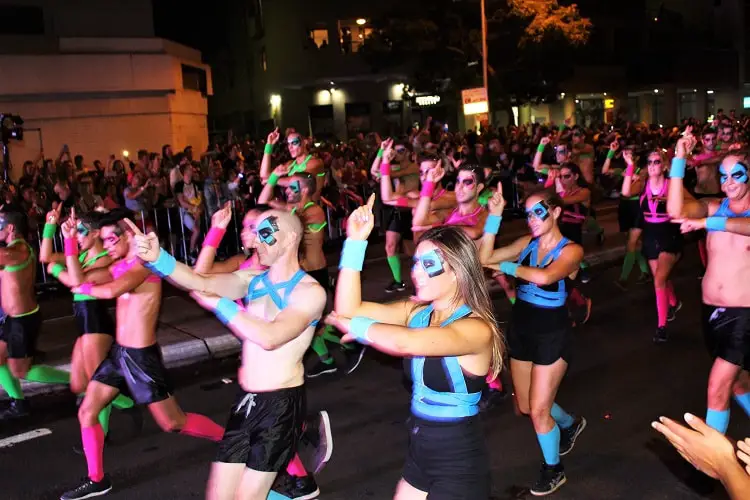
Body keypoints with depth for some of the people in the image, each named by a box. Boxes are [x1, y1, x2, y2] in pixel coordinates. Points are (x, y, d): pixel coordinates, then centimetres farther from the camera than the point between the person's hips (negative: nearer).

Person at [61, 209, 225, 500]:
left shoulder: (144, 263, -18)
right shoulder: (119, 265, 9)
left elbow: (111, 291, -33)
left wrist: (84, 289, -13)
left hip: (141, 356, -8)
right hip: (118, 352, 8)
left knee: (173, 423, 1)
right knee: (87, 413, 11)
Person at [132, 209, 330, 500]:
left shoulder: (310, 291, -10)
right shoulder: (252, 280, 6)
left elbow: (270, 337, -24)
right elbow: (202, 283, -10)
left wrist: (220, 305, -15)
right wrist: (157, 258, -26)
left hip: (281, 403, -6)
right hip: (246, 400, 6)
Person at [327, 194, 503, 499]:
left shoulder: (477, 328, -22)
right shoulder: (417, 312, -1)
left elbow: (404, 342, -38)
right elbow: (347, 309, -10)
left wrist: (357, 327, -20)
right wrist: (355, 242, -14)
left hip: (458, 464, -7)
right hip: (419, 453, 7)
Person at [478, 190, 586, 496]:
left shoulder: (571, 250, -15)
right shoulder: (527, 243, -1)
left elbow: (544, 277, -35)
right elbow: (484, 258, -13)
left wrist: (507, 266, -21)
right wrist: (495, 216, -18)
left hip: (552, 334, -6)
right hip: (520, 329, 6)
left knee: (538, 410, 1)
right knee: (525, 407, 19)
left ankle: (553, 470, 27)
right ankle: (570, 424, 49)